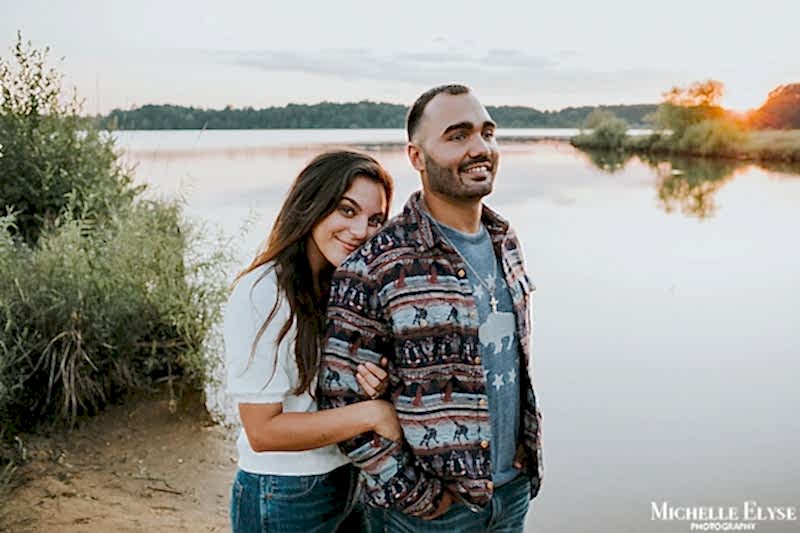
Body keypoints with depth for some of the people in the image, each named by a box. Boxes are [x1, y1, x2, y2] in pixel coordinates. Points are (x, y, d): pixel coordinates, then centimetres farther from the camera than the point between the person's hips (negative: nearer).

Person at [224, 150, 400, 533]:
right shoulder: (260, 295, -20)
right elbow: (262, 431, -22)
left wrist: (381, 389, -13)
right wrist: (370, 413, -25)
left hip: (354, 486, 6)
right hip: (282, 500, -6)